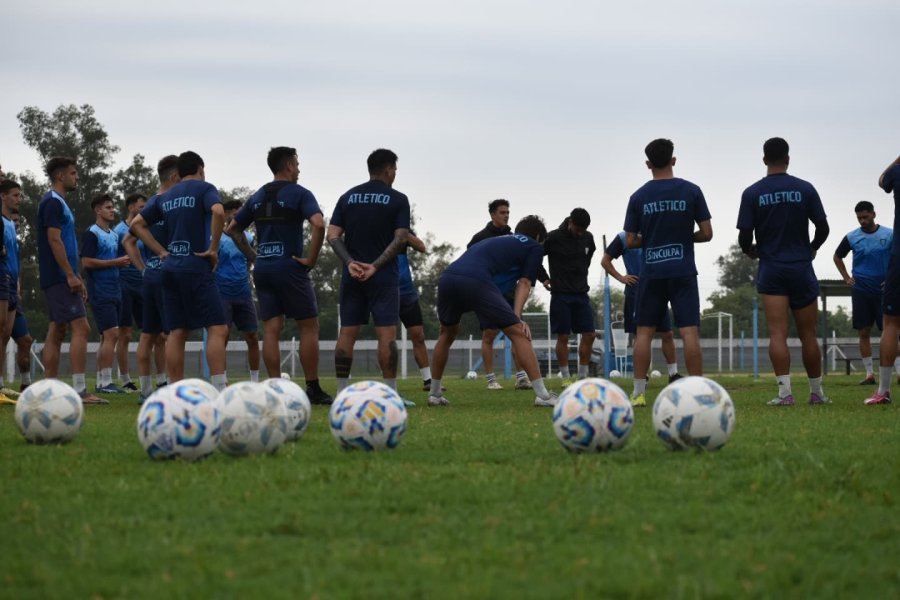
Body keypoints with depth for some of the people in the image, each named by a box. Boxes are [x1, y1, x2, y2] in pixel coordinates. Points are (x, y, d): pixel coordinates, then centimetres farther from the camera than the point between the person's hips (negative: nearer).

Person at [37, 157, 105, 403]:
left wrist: (76, 277, 21)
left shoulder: (58, 203, 20)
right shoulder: (53, 202, -11)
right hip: (60, 278, -10)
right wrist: (71, 275, -21)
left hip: (59, 279, 10)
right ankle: (79, 390, -20)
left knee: (56, 332, 8)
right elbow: (54, 240, -19)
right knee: (80, 328, -15)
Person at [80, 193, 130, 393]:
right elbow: (87, 262, -16)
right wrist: (115, 262, -16)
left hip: (114, 291, 9)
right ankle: (106, 382, -13)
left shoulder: (114, 235, 18)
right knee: (111, 334, -14)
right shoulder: (91, 234, -8)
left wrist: (122, 262, 5)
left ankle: (101, 381, 13)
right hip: (100, 292, -9)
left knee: (108, 337, 9)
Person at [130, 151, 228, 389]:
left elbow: (137, 224, 18)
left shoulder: (165, 197, 17)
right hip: (196, 267, -7)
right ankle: (220, 393, -18)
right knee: (217, 329, -8)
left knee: (177, 333, 7)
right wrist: (213, 248, -13)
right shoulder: (204, 188, -1)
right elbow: (218, 212, -21)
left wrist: (161, 251, 12)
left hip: (170, 267, 7)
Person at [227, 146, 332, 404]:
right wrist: (311, 259, -14)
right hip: (289, 267, -6)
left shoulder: (257, 197, 13)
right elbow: (318, 224, -22)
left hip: (262, 268, 6)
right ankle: (313, 390, 1)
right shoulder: (298, 194, -5)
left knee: (271, 330, 4)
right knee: (309, 327, 2)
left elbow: (232, 228, 16)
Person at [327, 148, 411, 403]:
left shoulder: (348, 197, 10)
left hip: (352, 276, 4)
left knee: (347, 332, 5)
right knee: (386, 333, -5)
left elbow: (332, 235, 2)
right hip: (384, 276, -4)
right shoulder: (397, 200, -1)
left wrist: (350, 263, -6)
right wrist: (376, 265, -11)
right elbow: (400, 239, -10)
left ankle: (342, 392, 3)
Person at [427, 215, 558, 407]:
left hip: (448, 276, 6)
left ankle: (435, 394, 32)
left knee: (447, 334, 29)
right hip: (476, 281, -6)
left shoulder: (498, 241, 40)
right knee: (518, 333, 2)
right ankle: (542, 395, -3)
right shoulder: (534, 246, 22)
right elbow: (524, 283, 10)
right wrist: (517, 317, 2)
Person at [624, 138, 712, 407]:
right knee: (689, 332, -3)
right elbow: (706, 233, -2)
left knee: (644, 332, 7)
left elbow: (631, 241, 1)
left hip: (651, 272, 1)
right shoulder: (691, 191, -2)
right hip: (683, 271, -1)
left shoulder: (639, 197, 0)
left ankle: (639, 393, 4)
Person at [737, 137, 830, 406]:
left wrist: (751, 251, 17)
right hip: (802, 269, 1)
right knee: (808, 334, 9)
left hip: (771, 270, -1)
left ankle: (784, 391, -17)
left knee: (777, 333, -5)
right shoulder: (805, 189, -1)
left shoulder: (752, 193, -3)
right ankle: (816, 392, 15)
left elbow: (744, 236, -6)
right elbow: (823, 228, 1)